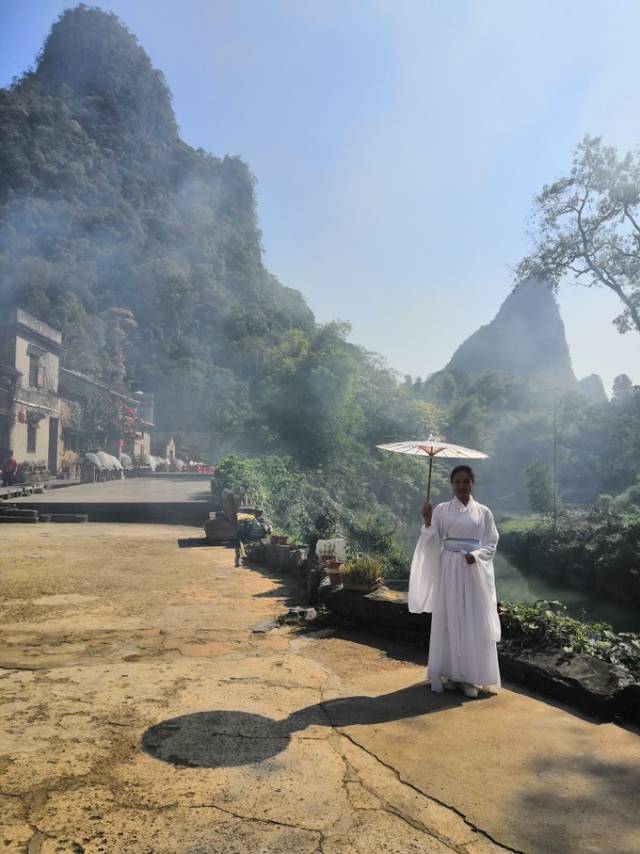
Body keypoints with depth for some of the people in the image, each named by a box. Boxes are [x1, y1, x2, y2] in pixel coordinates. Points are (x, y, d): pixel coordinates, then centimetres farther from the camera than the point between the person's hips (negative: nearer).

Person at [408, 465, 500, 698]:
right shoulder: (442, 510, 3)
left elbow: (491, 543, 4)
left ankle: (470, 677, 9)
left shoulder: (483, 512, 5)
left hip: (475, 571, 1)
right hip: (449, 569, 0)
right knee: (448, 620, 2)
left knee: (474, 622, 0)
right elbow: (433, 542, 2)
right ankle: (450, 673, 13)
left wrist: (476, 555, -14)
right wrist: (428, 523, -15)